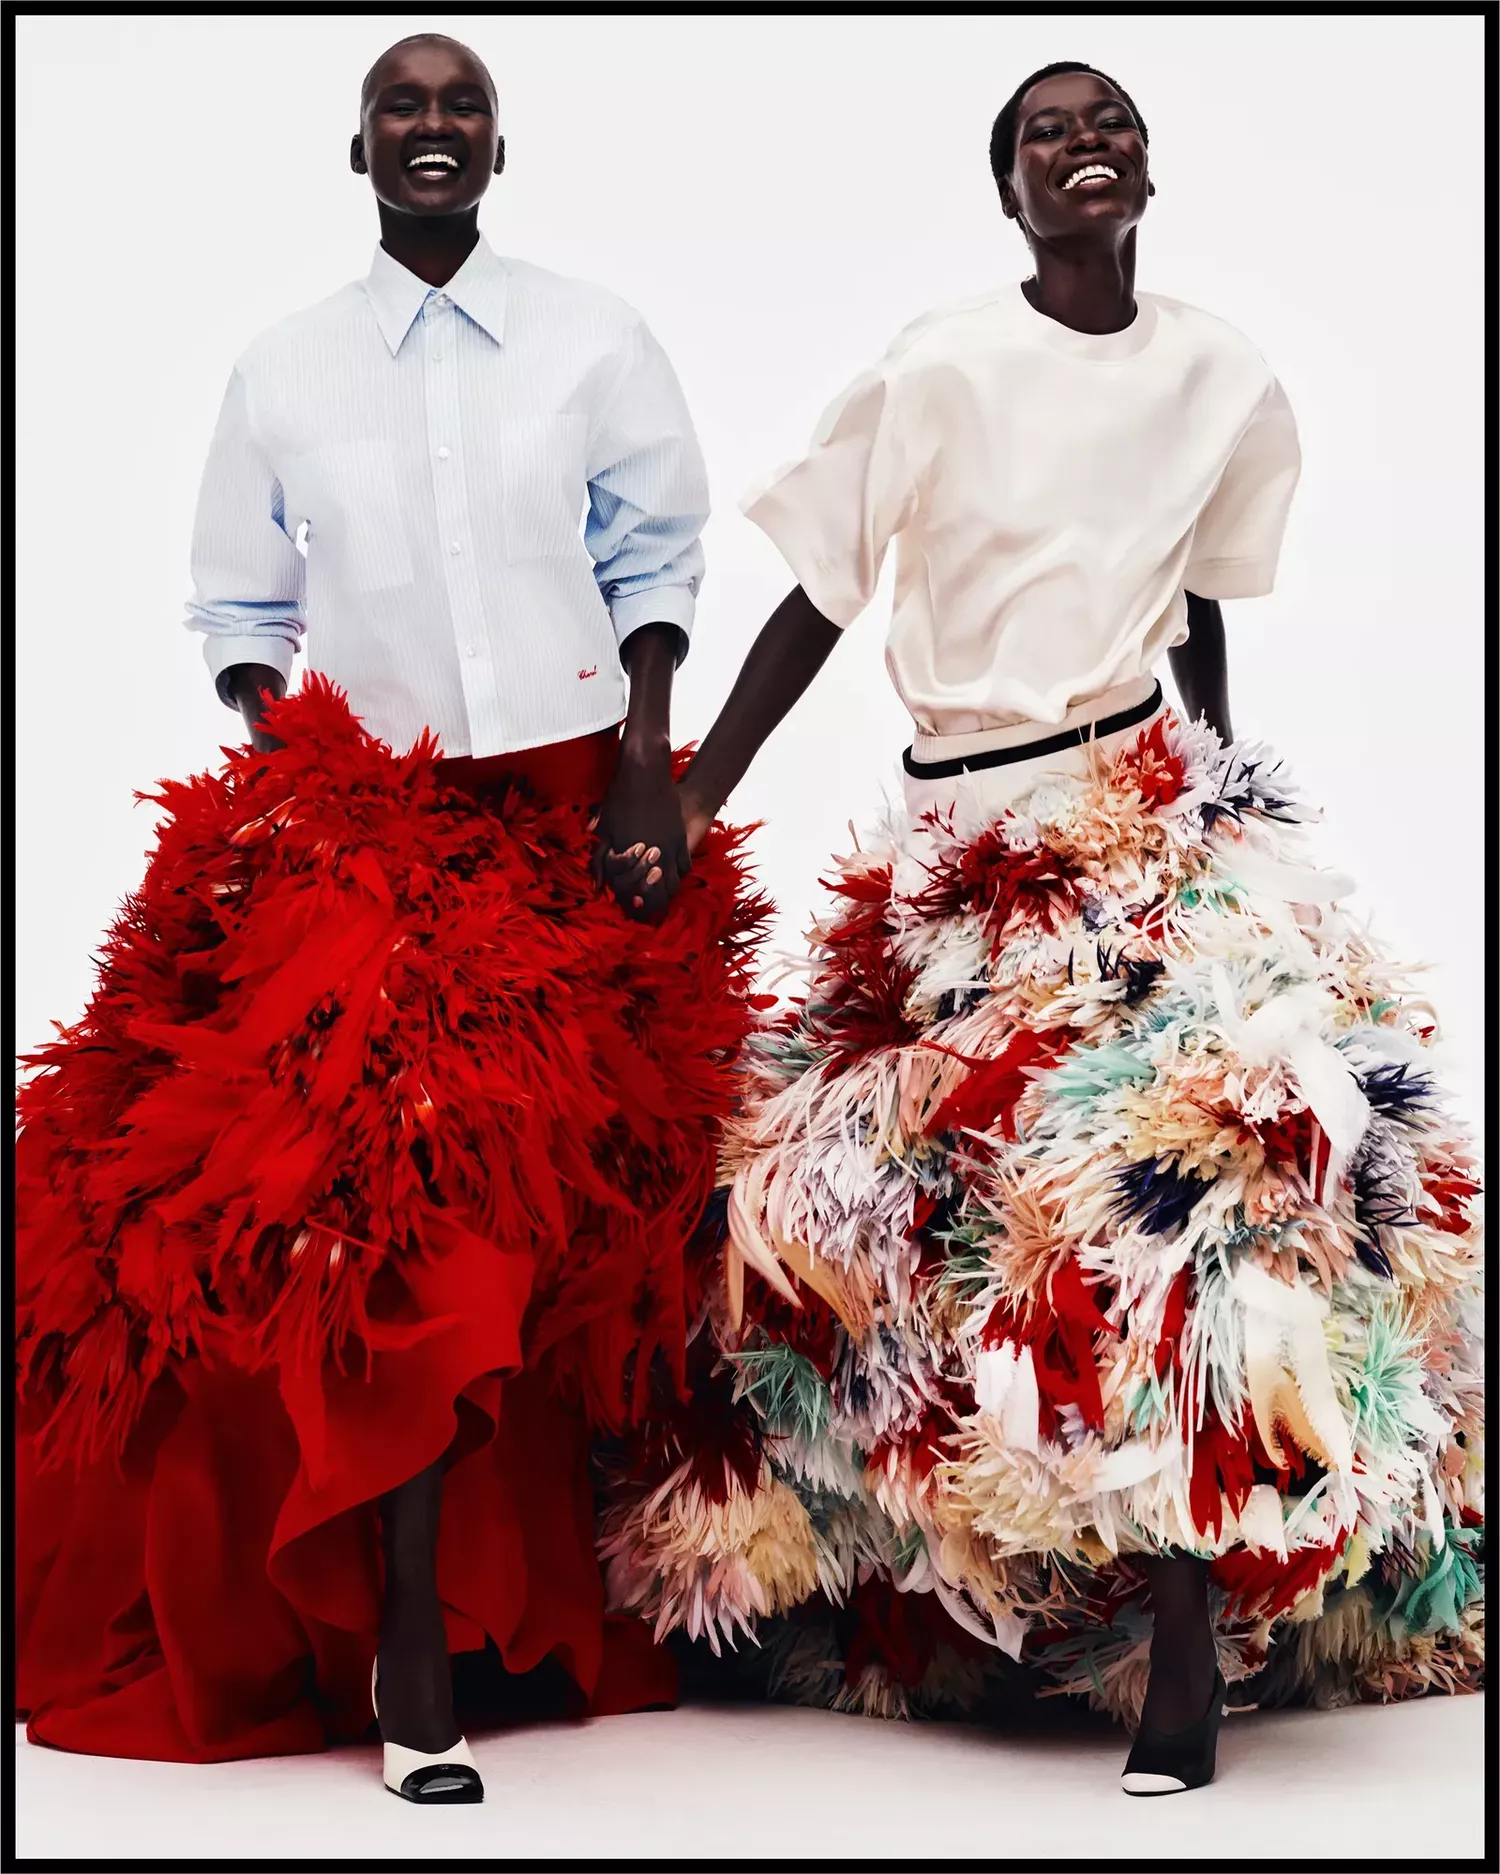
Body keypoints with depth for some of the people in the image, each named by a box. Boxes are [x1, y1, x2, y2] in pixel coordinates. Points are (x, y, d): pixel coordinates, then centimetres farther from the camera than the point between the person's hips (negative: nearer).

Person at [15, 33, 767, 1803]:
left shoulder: (596, 341, 8)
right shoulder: (280, 370, 10)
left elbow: (654, 563, 7)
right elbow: (241, 612, 9)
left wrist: (651, 760, -4)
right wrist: (267, 794, -4)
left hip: (573, 820, 1)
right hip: (351, 831, -1)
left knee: (569, 1198, 0)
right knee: (396, 1208, -14)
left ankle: (550, 1604, 14)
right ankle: (414, 1655, -10)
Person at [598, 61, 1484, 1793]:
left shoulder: (1224, 380, 5)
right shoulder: (939, 370, -5)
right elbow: (815, 606, -2)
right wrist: (682, 815, -6)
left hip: (1152, 810, 1)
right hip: (967, 842, -1)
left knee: (1210, 1123, -17)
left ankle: (1191, 1618, -14)